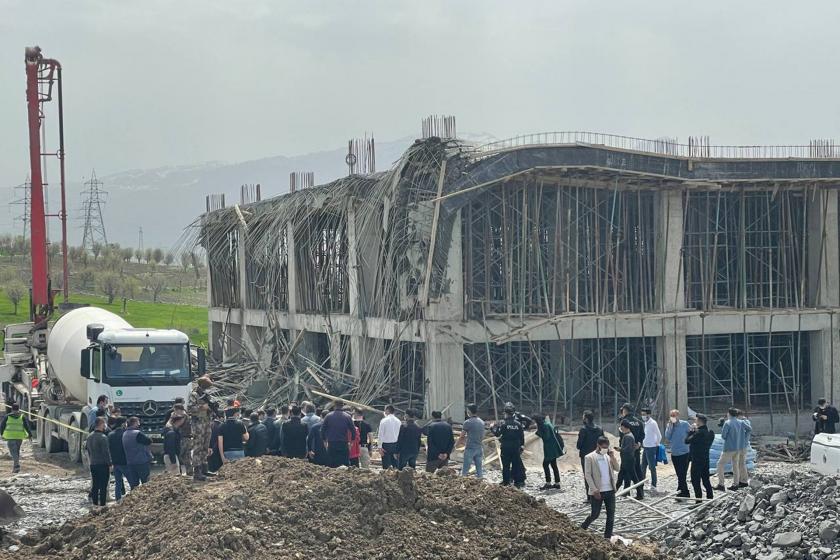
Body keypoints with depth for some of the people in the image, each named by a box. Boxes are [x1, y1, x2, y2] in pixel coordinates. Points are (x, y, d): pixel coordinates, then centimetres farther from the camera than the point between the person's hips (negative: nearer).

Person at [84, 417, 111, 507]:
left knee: (95, 485, 12)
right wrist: (109, 463, -9)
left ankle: (95, 503, 14)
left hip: (93, 464, 7)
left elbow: (86, 448, 19)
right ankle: (102, 504, -4)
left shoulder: (90, 436, 8)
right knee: (103, 486, -3)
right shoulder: (103, 437, -17)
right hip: (102, 464, -7)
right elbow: (106, 452, -17)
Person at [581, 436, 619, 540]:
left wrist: (612, 457, -9)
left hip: (610, 490, 5)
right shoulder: (589, 458, -7)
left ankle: (608, 537, 12)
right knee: (595, 514, 0)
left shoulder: (608, 456, 10)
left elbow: (617, 468, 5)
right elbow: (587, 475, -10)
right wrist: (594, 490, -17)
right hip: (598, 492, -5)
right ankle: (581, 530, 22)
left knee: (611, 515, 4)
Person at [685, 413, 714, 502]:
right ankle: (710, 498, 18)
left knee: (695, 481, -1)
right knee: (706, 480, 15)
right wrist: (695, 430, 7)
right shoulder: (710, 432, 6)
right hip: (706, 459, 8)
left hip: (697, 460, -8)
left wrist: (691, 431, -2)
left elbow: (687, 440, -14)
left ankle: (699, 500, -2)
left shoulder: (699, 433, -20)